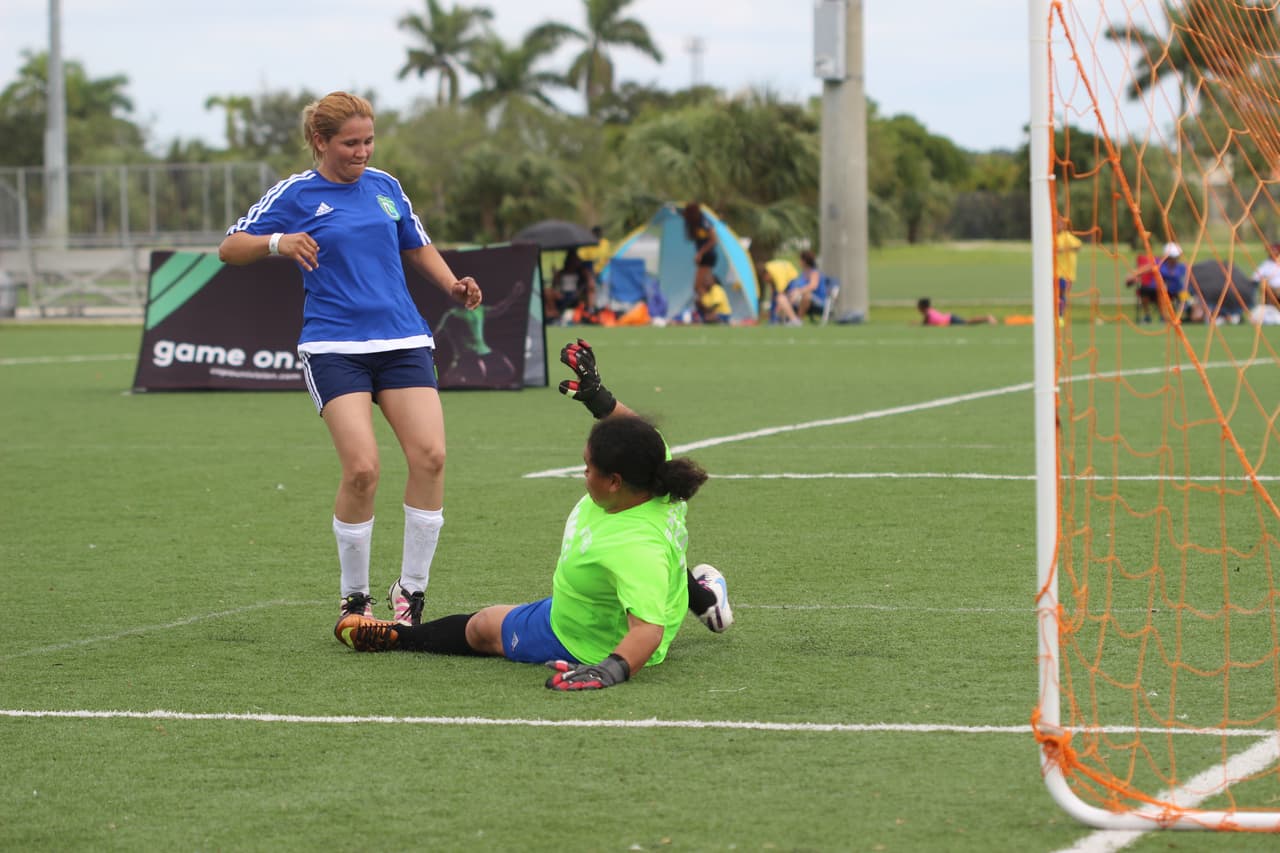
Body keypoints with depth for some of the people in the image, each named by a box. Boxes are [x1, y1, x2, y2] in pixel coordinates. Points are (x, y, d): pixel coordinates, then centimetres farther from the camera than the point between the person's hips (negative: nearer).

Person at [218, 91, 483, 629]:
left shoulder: (385, 186, 14)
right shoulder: (296, 194, 1)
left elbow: (418, 247, 28)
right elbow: (230, 248, 0)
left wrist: (453, 286, 10)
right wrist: (277, 242, -19)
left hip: (403, 341, 4)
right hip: (333, 347, -4)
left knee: (429, 455, -14)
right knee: (362, 467, -18)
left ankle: (410, 591, -1)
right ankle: (354, 599, 0)